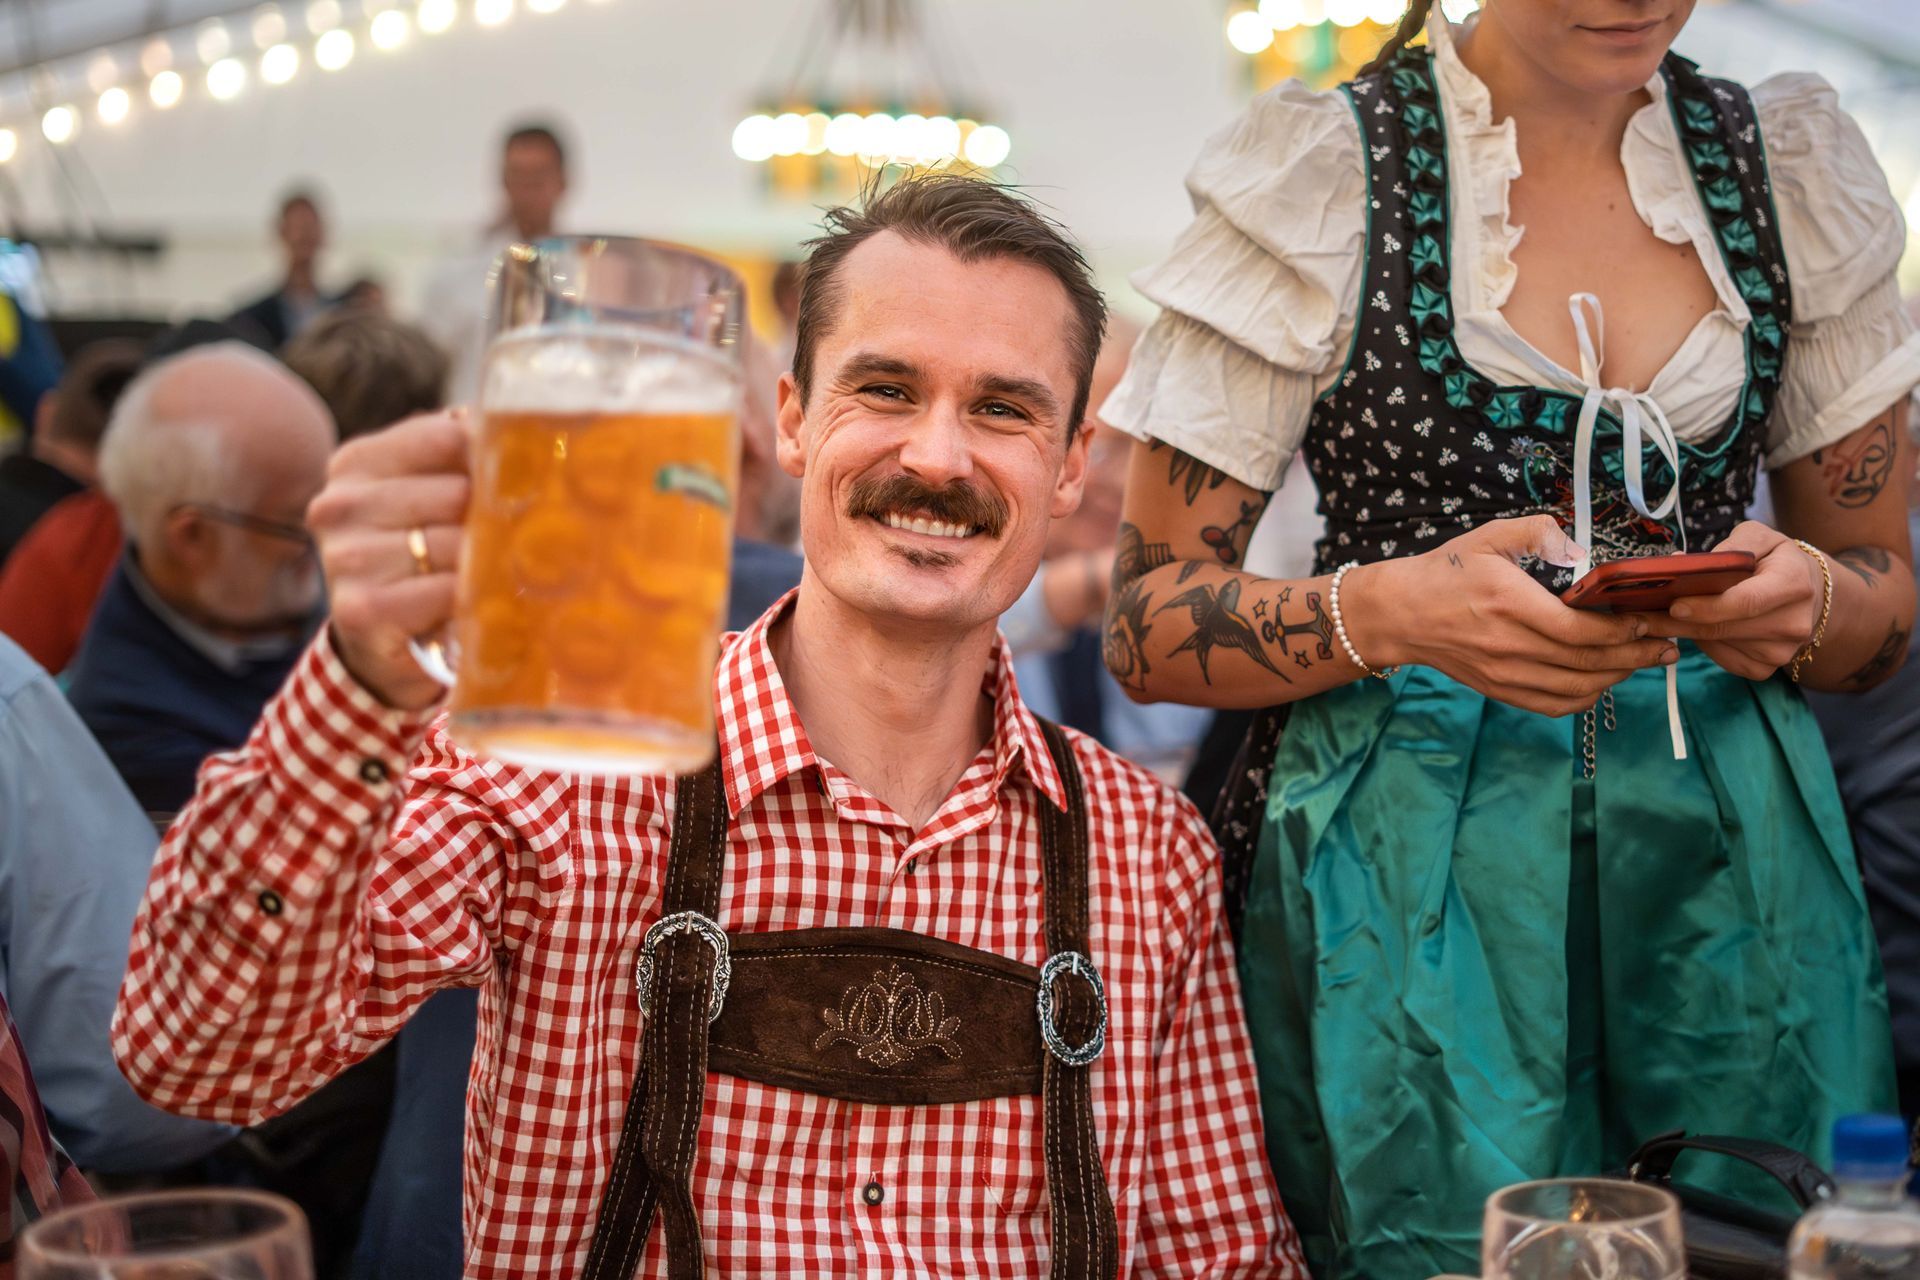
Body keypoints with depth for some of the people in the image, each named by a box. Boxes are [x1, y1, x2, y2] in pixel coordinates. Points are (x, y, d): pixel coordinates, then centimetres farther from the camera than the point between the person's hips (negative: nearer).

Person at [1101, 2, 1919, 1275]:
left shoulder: (1795, 165, 6)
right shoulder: (1317, 171, -5)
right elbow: (1149, 623, -5)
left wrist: (1811, 600, -10)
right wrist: (1390, 612, -23)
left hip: (1727, 859, 3)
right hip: (1411, 874, -3)